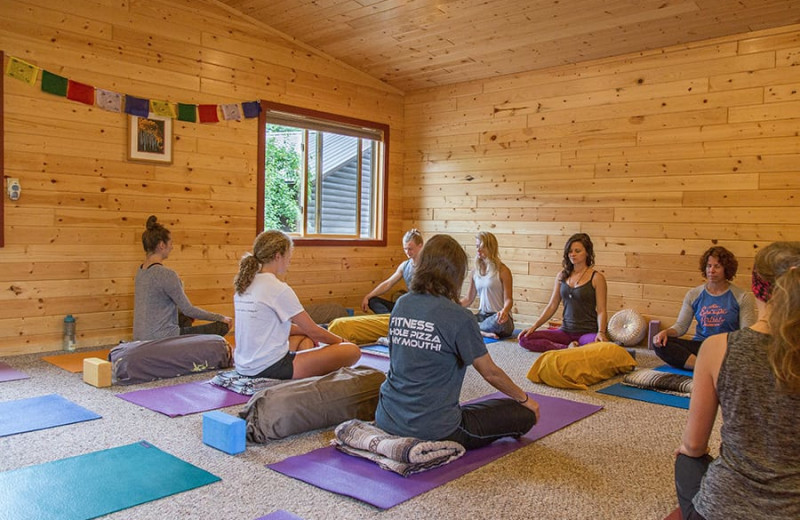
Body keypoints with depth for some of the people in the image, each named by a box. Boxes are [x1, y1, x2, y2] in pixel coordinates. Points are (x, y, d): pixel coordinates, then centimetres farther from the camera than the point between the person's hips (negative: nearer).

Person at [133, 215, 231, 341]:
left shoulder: (141, 271, 7)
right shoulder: (166, 274, -20)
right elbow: (188, 309, -15)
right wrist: (221, 318, -3)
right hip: (162, 340, -9)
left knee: (186, 317, 36)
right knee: (223, 326, -4)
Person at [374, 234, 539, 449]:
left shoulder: (401, 304, 1)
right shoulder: (458, 317, -17)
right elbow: (490, 373, -5)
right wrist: (525, 399, 13)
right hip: (433, 429, -7)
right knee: (525, 414, 4)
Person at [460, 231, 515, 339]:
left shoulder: (502, 270, -6)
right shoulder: (475, 272, 9)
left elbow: (508, 299, -10)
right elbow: (468, 299, 15)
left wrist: (504, 311, -33)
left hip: (498, 316, -3)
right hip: (482, 315, 4)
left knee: (499, 320, -40)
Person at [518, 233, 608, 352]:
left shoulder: (596, 277, -2)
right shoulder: (562, 276, 11)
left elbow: (601, 310, -5)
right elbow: (552, 306, 12)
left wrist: (601, 332, -22)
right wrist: (534, 326, 3)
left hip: (588, 332, -5)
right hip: (566, 331, 5)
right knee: (524, 339, -16)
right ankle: (568, 348, -15)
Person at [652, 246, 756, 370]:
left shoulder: (742, 297, 4)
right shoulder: (693, 295, 11)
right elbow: (681, 325, 10)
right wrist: (666, 332, -14)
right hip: (699, 345, 3)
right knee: (660, 344, -27)